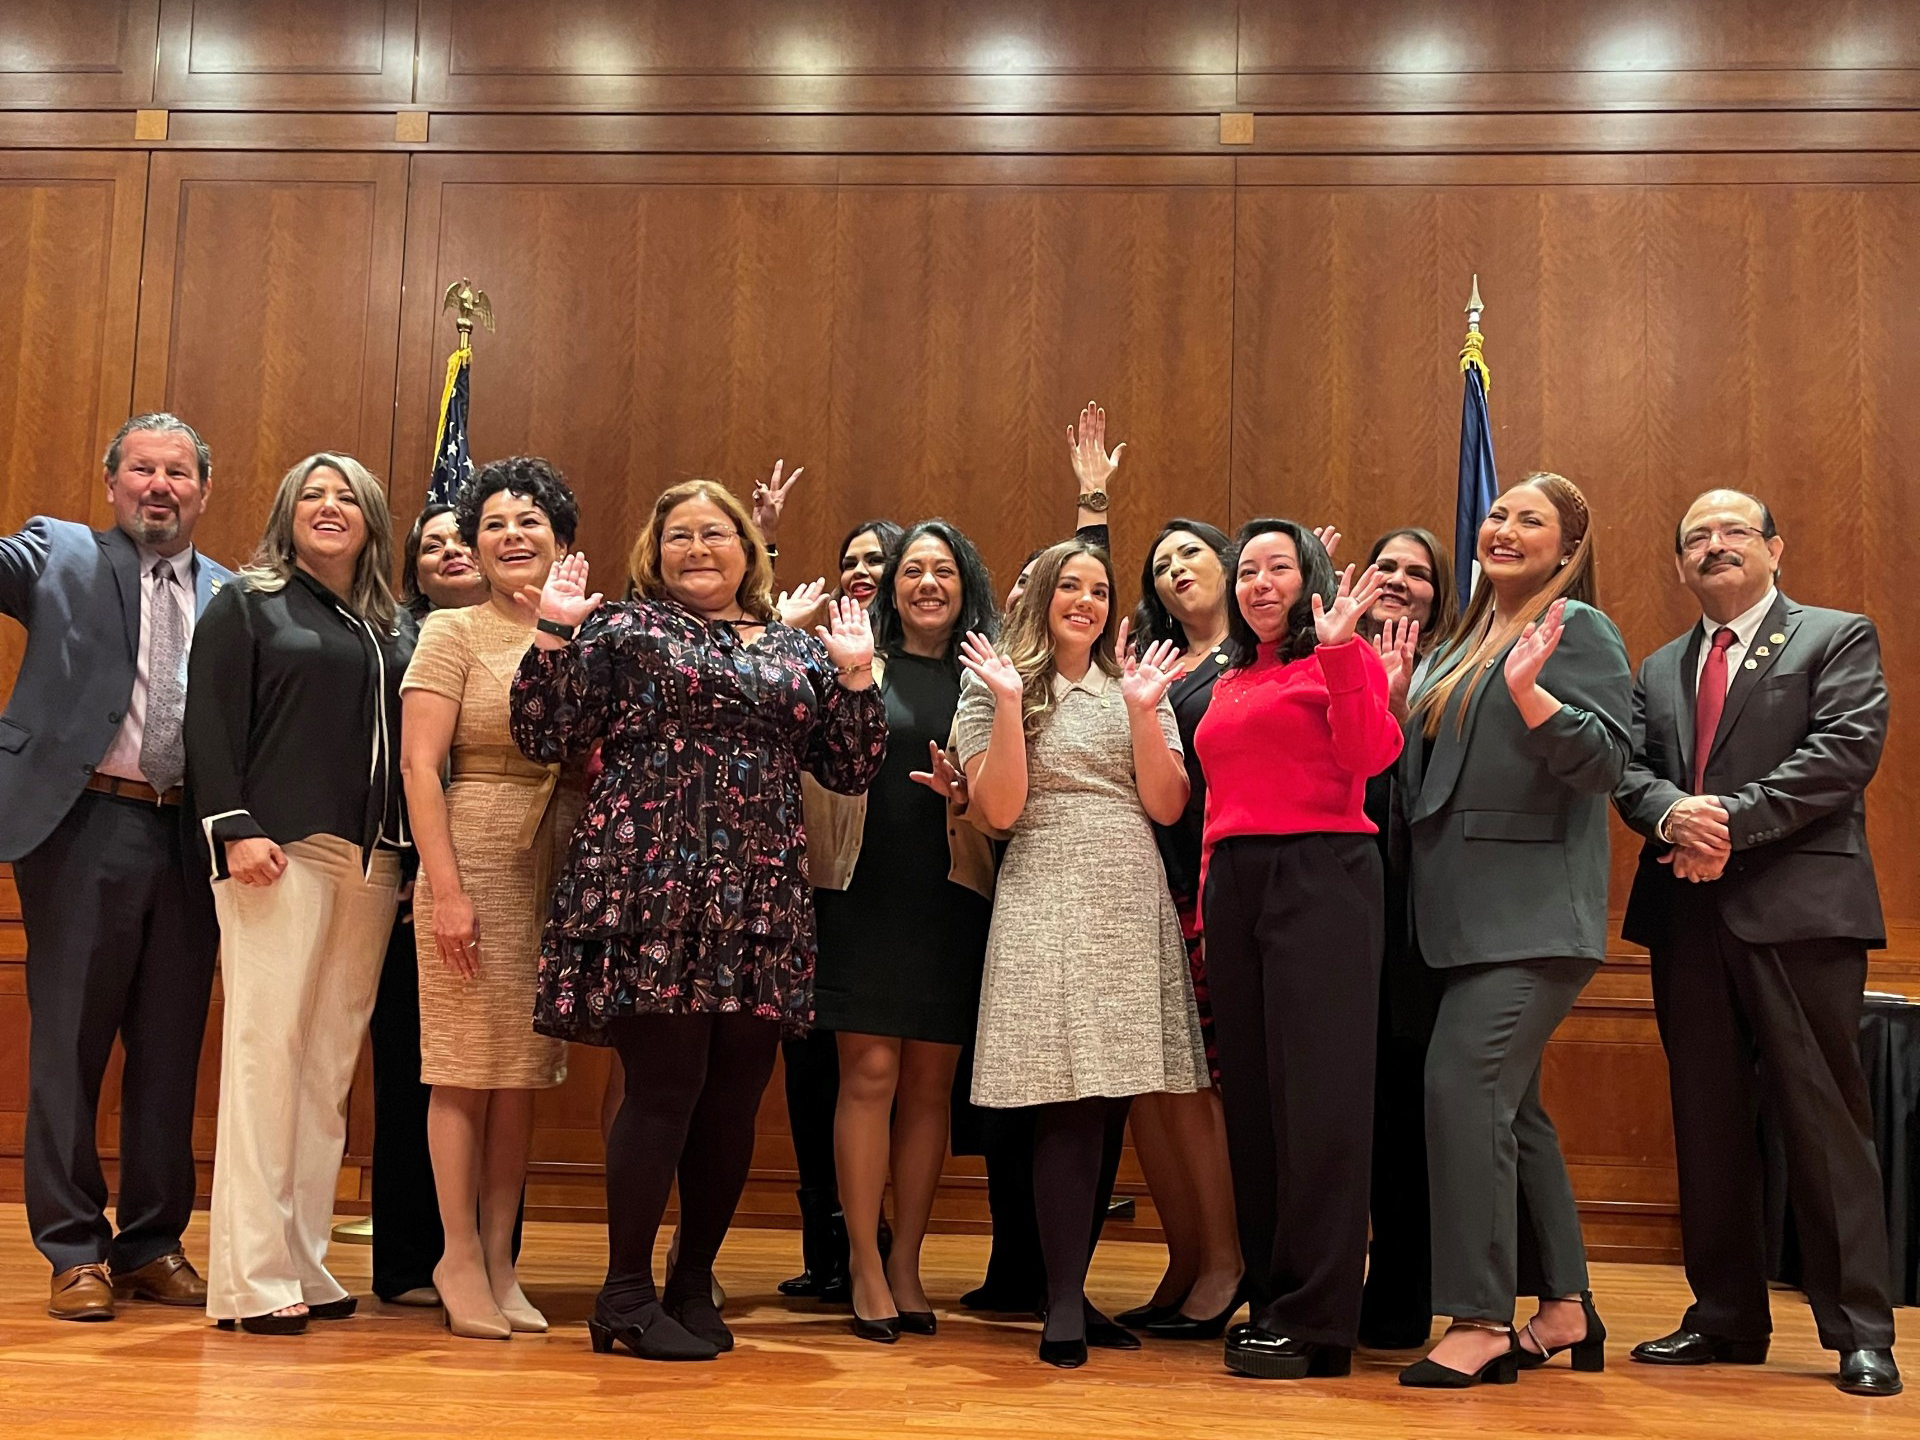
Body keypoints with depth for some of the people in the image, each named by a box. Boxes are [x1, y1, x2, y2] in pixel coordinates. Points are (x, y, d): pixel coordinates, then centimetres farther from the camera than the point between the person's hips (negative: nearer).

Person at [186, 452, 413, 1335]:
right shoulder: (246, 605, 8)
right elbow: (211, 724, -1)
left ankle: (303, 1262, 9)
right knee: (266, 1048, -8)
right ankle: (252, 1275, -5)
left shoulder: (398, 628, 18)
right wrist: (234, 827, -13)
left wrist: (410, 850, 3)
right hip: (279, 851, -4)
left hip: (373, 861, 4)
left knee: (331, 1064, 4)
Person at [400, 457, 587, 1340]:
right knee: (467, 1067, 0)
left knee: (525, 1070, 8)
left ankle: (499, 1260, 18)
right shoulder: (454, 633, 0)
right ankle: (460, 1258, 14)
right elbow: (419, 764, -7)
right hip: (477, 861, -4)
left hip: (562, 869, 4)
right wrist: (446, 888, -15)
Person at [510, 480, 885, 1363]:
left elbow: (851, 771, 13)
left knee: (733, 1100, 6)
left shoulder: (798, 651, 16)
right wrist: (554, 634, -8)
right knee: (665, 1084, -6)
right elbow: (543, 739, 0)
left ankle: (694, 1283, 23)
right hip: (654, 892, -4)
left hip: (761, 904, 4)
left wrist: (853, 672, 4)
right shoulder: (627, 630, 6)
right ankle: (627, 1297, 8)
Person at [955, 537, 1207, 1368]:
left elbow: (1166, 808, 4)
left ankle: (1072, 1289, 15)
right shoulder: (998, 688, 6)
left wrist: (1142, 709, -5)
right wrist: (1009, 703, -12)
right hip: (1047, 904, -4)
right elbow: (999, 811, -6)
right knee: (1069, 1107, -11)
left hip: (1133, 904, 4)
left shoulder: (1137, 688, 15)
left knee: (1109, 1106, 4)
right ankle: (1063, 1306, -5)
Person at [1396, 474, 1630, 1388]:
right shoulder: (1464, 641, 19)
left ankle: (1481, 1321, -11)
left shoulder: (1577, 628, -4)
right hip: (1466, 915, 9)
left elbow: (1606, 757, -14)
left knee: (1463, 1083, -17)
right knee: (1509, 1104, 12)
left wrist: (1529, 694, -27)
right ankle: (1564, 1306, 23)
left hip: (1532, 915, -9)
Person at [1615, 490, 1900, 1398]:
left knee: (1822, 1115, -4)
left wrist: (1732, 821, -16)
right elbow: (1629, 770, 8)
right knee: (1706, 1120, 8)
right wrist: (1673, 813, -14)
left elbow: (1845, 751, -9)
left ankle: (1860, 1331, 5)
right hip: (1689, 913, 5)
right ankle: (1725, 1317, 18)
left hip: (1798, 909, -5)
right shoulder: (1658, 669, 19)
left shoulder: (1838, 639, 5)